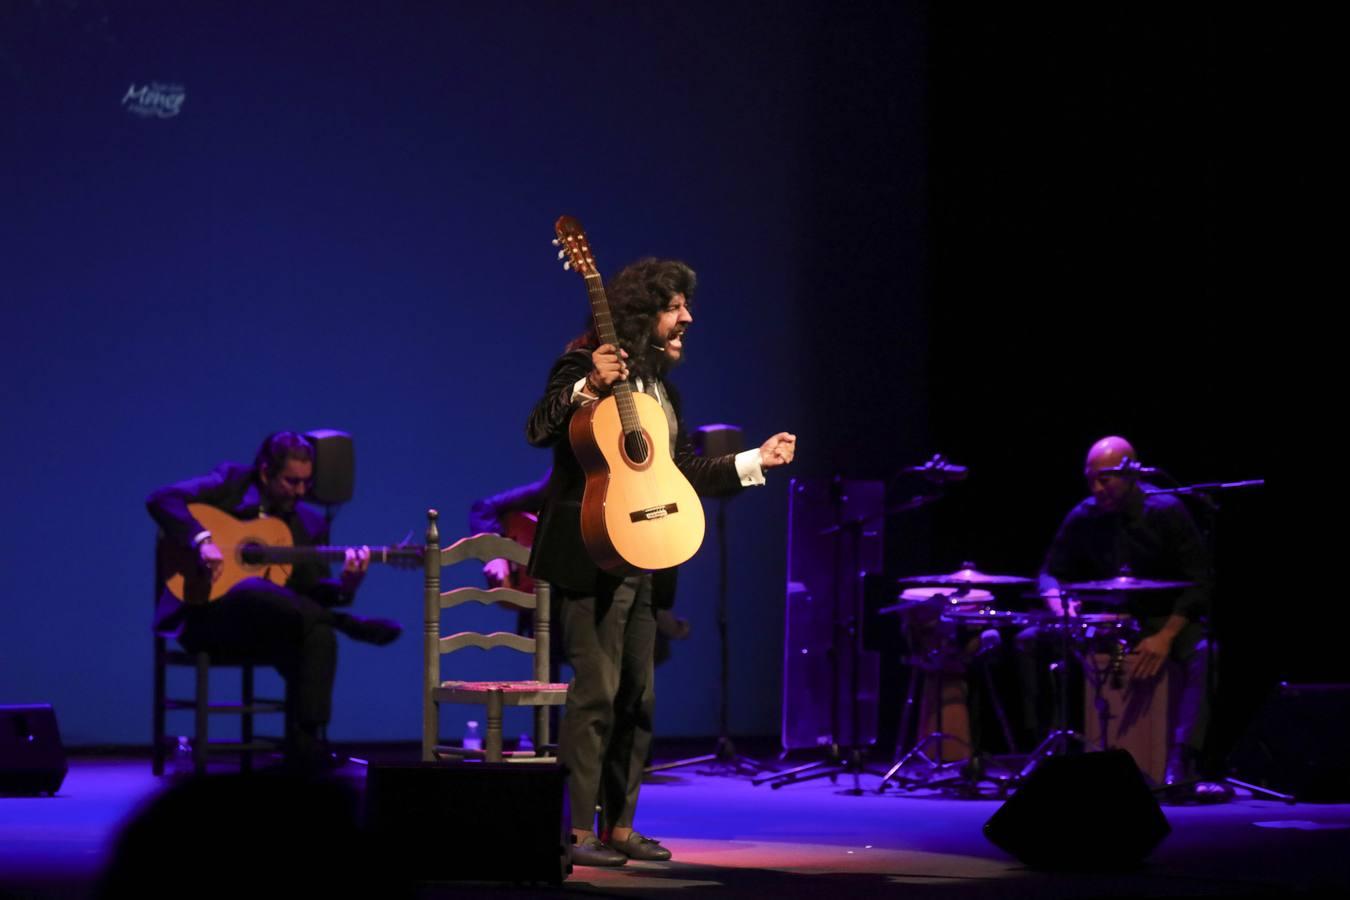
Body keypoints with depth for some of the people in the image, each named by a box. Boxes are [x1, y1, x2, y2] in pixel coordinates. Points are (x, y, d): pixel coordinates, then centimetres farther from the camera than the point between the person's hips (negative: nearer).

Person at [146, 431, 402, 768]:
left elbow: (310, 594, 6)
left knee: (319, 634, -29)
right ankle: (352, 626, -25)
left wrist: (344, 586, -16)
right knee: (252, 590, -38)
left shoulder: (310, 523, 12)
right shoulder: (231, 482, 1)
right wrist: (201, 540, -24)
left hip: (269, 626, 4)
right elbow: (161, 499, -9)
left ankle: (304, 742, -26)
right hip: (206, 616, -4)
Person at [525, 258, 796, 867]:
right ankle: (577, 830, -5)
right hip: (593, 557, -8)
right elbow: (538, 430, -19)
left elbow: (682, 470, 20)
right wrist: (587, 388, -34)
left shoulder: (662, 387, 17)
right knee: (597, 691, -10)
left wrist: (756, 461, 18)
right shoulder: (588, 364, -7)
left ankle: (618, 825, 17)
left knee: (637, 695, 9)